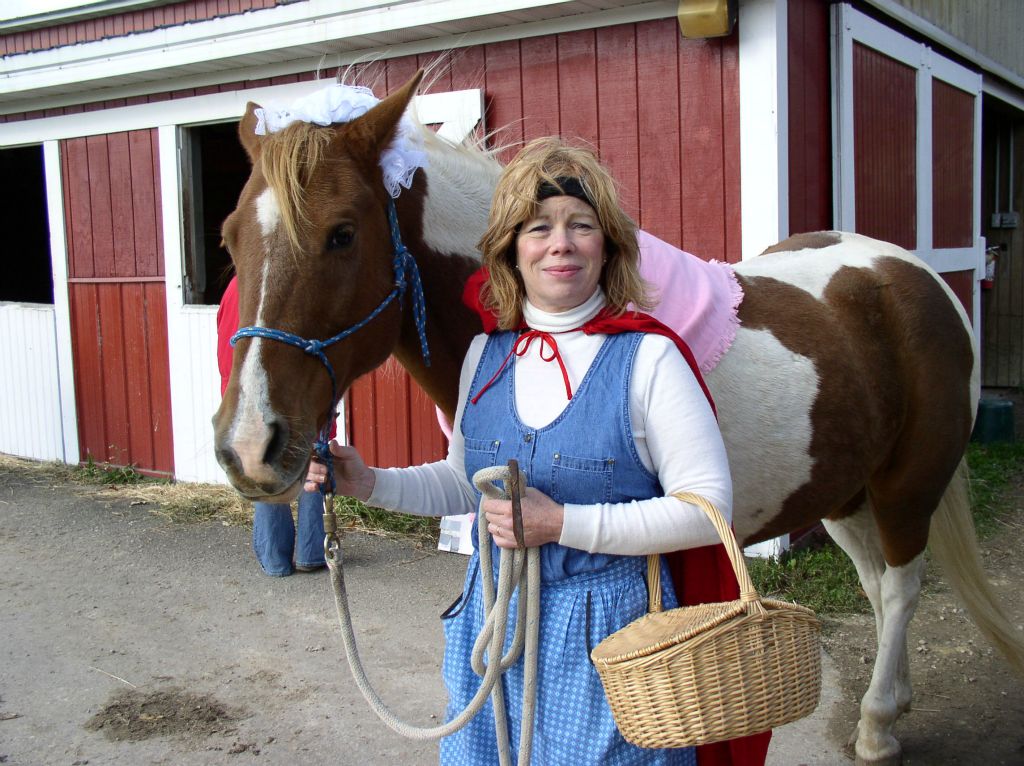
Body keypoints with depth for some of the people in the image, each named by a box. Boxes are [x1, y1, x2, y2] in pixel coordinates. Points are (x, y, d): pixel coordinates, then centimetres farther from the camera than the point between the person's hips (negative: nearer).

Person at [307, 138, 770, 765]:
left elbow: (708, 508, -17)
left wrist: (563, 524, -23)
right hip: (494, 619, 5)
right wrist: (369, 483, -2)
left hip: (607, 634, -5)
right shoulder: (487, 353, 2)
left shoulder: (648, 357, -15)